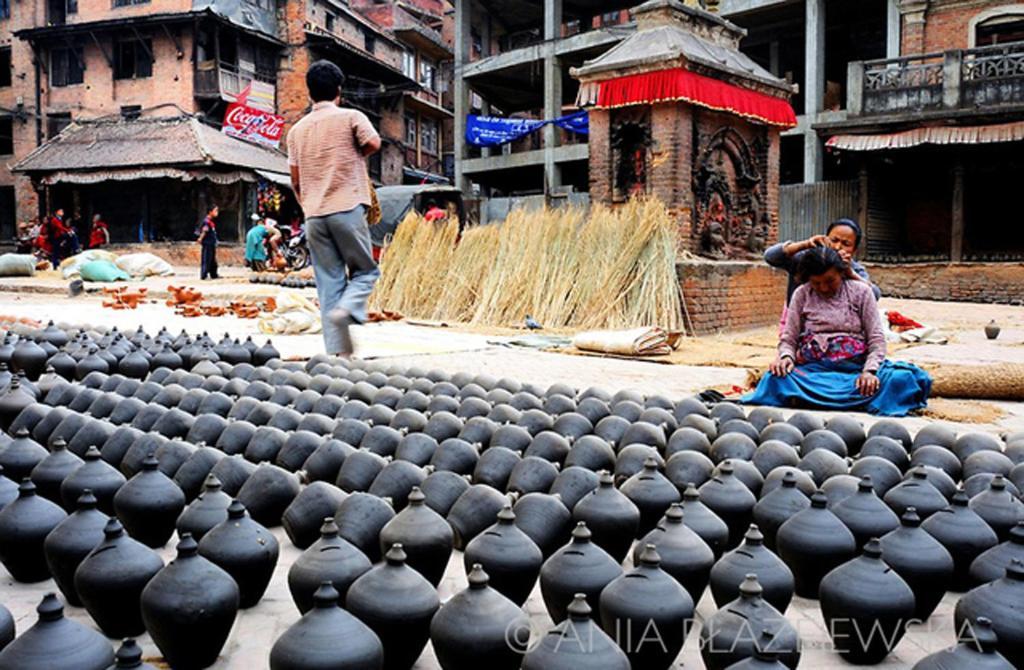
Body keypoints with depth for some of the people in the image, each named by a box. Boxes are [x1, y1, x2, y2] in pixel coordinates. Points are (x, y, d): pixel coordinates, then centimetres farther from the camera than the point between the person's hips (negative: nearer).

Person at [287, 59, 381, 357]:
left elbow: (295, 181, 14)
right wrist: (352, 154, 5)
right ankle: (347, 308, -20)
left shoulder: (297, 129, 14)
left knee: (329, 282, 5)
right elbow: (373, 143, -15)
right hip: (347, 209, -4)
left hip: (313, 216, 4)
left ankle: (338, 351, 1)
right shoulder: (350, 117, 0)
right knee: (365, 270, 9)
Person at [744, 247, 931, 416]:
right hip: (812, 370, -1)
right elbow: (788, 339, 10)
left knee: (901, 379, -31)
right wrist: (785, 356, -14)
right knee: (776, 380, -34)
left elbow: (877, 339, 5)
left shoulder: (860, 291, 10)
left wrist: (870, 371, -14)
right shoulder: (802, 294, 12)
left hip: (855, 368, 1)